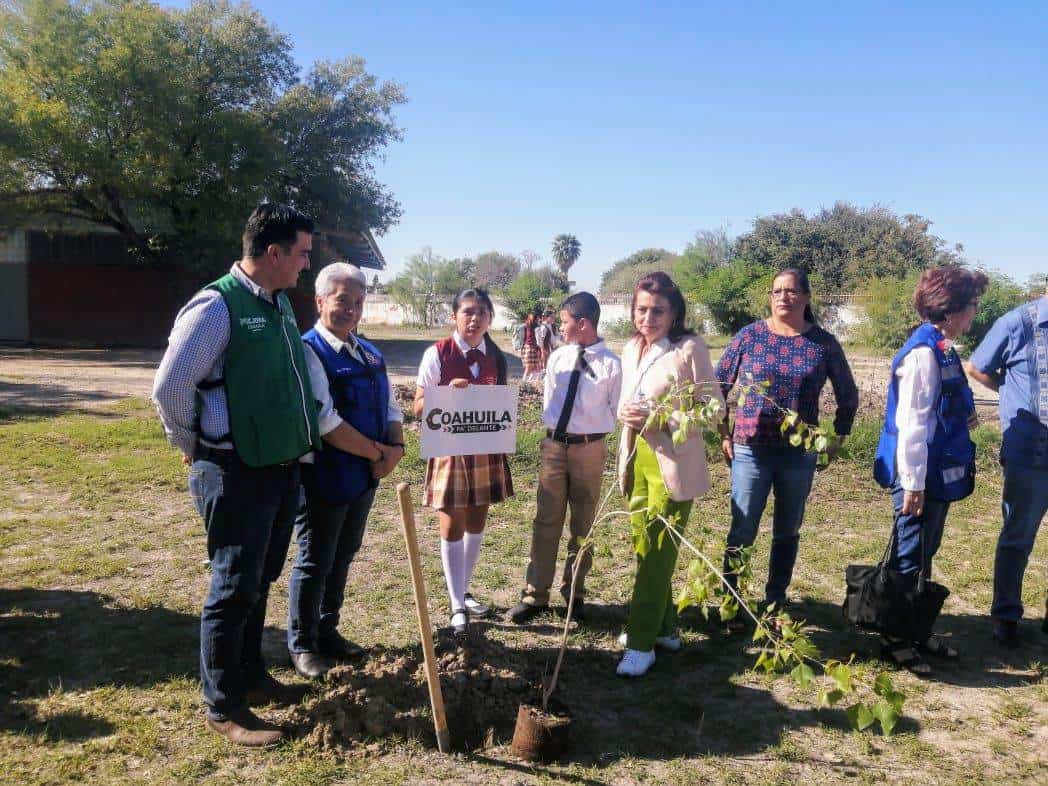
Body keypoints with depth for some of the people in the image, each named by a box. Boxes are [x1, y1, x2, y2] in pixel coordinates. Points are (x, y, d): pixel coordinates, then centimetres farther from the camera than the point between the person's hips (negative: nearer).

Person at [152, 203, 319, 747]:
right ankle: (223, 709, 17)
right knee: (234, 589, 2)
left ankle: (250, 677, 37)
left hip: (282, 468, 8)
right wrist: (196, 449, -5)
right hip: (235, 474, -8)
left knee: (259, 581, 20)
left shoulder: (281, 305, 9)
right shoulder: (216, 306, -17)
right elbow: (170, 387, -17)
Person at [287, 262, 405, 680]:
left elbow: (390, 407, 12)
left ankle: (327, 630, 35)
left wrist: (395, 447, -8)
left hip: (364, 475, 8)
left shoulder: (370, 355, 10)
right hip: (323, 476, -7)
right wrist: (377, 452, -16)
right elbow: (325, 422, -23)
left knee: (343, 556, 18)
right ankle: (302, 644, 23)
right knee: (315, 562, 5)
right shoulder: (308, 351, -15)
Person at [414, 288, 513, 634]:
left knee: (476, 522, 14)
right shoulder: (437, 354, -10)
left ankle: (464, 592, 32)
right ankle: (457, 606, 14)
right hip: (449, 449, -4)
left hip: (486, 450, 5)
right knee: (452, 526, 2)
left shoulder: (495, 357, 4)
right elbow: (418, 407, -8)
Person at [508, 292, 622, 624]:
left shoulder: (610, 363, -10)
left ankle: (574, 592, 27)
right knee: (546, 521, 6)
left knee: (583, 524, 12)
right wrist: (554, 431, 9)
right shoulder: (557, 358, 2)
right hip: (554, 445, 3)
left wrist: (594, 435, -5)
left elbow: (616, 410, -3)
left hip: (589, 449, -3)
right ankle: (535, 594, 15)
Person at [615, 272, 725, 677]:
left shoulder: (689, 348, -12)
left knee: (657, 553, -2)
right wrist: (625, 413, -5)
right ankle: (664, 627, 31)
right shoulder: (632, 348, 9)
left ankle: (642, 643, 10)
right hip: (636, 460, 7)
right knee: (645, 548, 14)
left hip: (671, 464, -7)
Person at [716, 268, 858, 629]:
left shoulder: (823, 343, 0)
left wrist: (837, 438, 10)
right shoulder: (749, 336, -2)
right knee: (742, 532, -1)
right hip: (750, 450, -1)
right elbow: (718, 385, 5)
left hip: (800, 454, 2)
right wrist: (724, 435, 3)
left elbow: (848, 395, 13)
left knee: (787, 533, 12)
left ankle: (775, 604, 26)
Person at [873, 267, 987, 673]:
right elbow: (911, 422, -22)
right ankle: (894, 637, 15)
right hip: (922, 476, -10)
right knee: (909, 559, 2)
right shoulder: (924, 353, -19)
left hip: (940, 473, 10)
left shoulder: (941, 348, 10)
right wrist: (912, 482, -21)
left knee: (923, 556, 18)